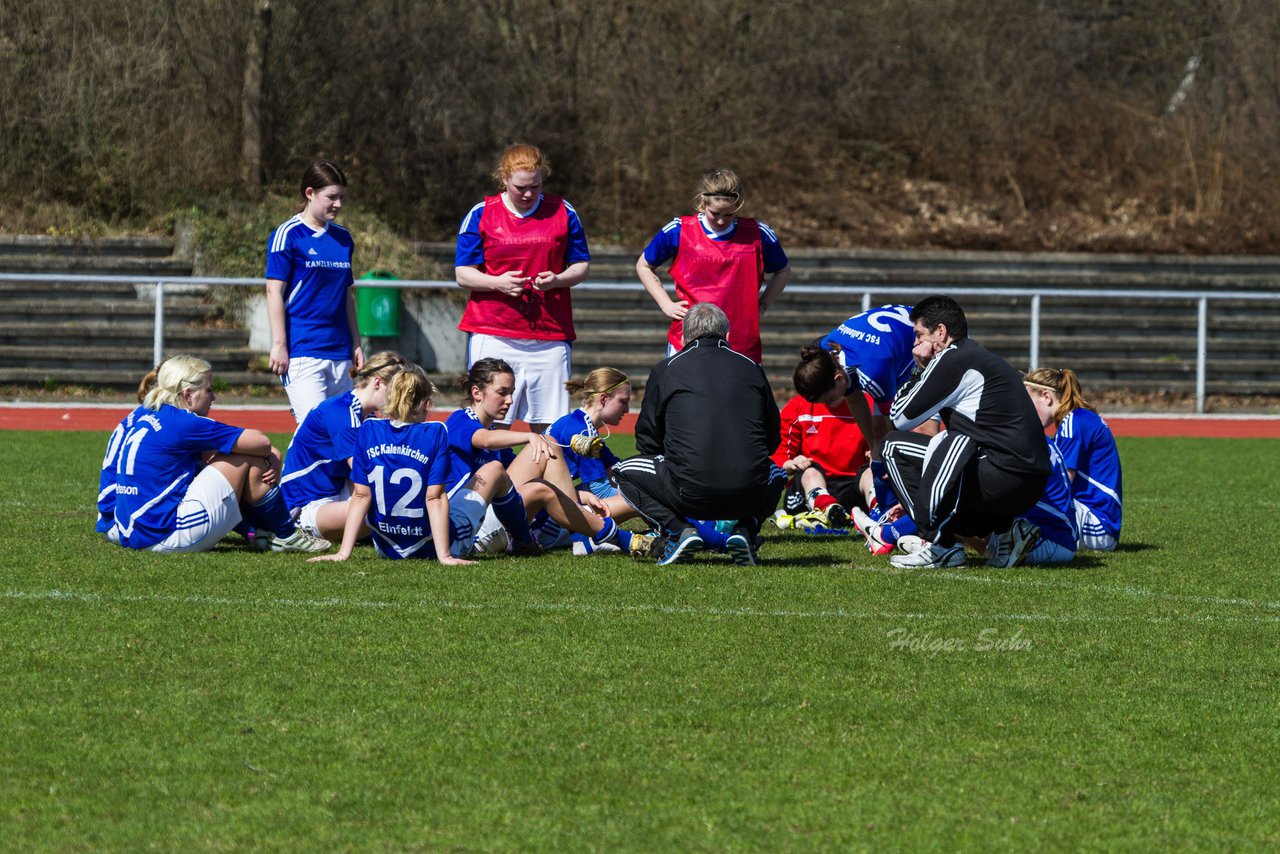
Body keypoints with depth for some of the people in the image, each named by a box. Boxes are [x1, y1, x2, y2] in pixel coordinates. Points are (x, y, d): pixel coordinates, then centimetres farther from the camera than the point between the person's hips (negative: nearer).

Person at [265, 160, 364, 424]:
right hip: (302, 350, -7)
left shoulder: (343, 238, 15)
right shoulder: (288, 234, -4)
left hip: (339, 352, 7)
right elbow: (274, 291, -7)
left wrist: (355, 343, 18)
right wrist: (279, 344, -12)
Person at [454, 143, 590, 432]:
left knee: (547, 427, 0)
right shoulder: (480, 215, 4)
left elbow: (581, 265, 12)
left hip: (549, 337, 1)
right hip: (493, 335, -1)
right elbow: (463, 274, 3)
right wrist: (497, 282, -16)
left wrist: (557, 280, -10)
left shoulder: (563, 213, 8)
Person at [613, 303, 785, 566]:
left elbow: (647, 442, 15)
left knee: (625, 472, 25)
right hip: (750, 494, 2)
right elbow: (772, 439, 21)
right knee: (776, 473, 38)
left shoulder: (666, 368, 9)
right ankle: (745, 529, 10)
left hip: (690, 495, -2)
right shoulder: (750, 368, 14)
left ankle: (678, 530, 3)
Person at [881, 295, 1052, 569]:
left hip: (1002, 478, -9)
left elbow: (901, 418, -1)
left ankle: (939, 546, -2)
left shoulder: (952, 360, -6)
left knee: (895, 446, 0)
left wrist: (920, 370, 11)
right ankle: (1004, 532, 9)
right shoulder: (979, 357, 23)